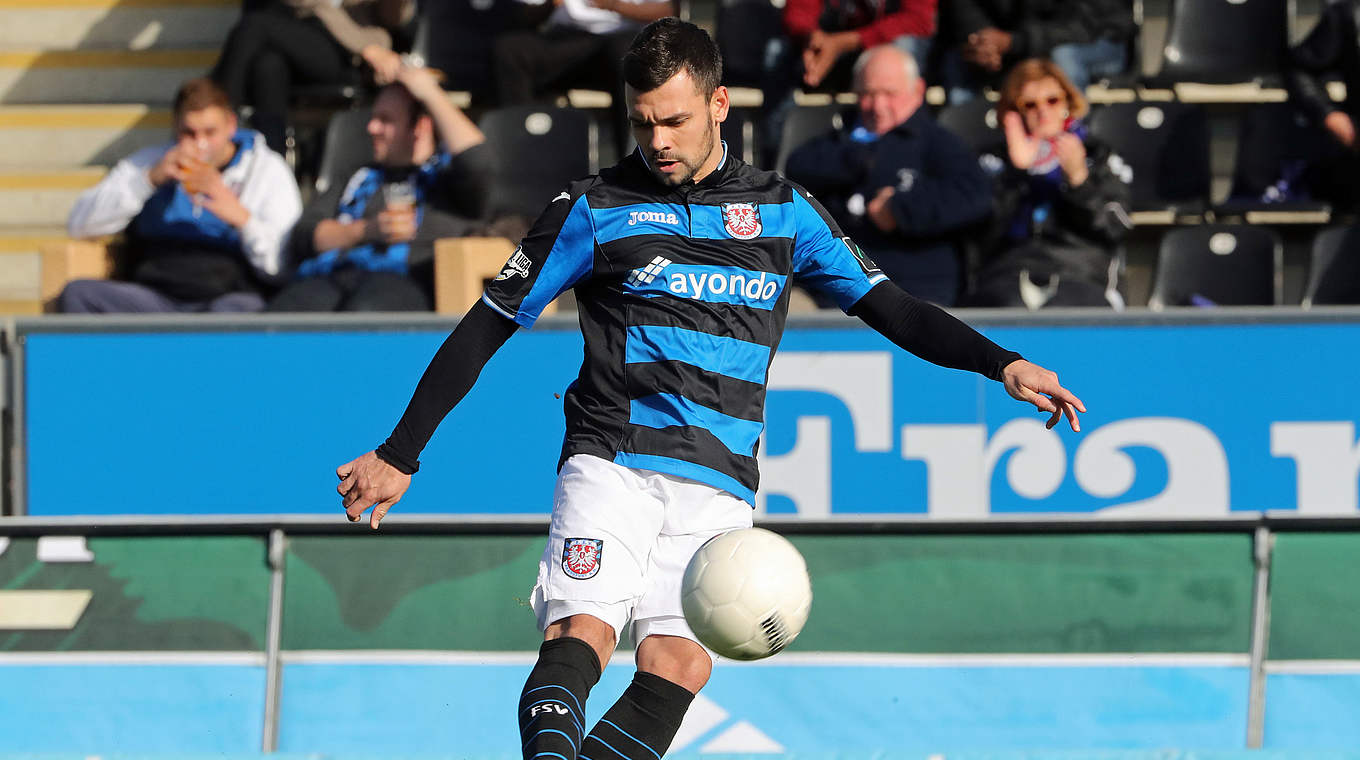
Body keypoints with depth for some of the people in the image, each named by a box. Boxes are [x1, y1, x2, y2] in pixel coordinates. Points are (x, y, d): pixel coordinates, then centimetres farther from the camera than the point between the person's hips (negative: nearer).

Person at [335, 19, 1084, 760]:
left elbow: (889, 308, 17)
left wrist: (1001, 363, 4)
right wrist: (398, 455, 7)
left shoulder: (783, 211, 13)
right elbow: (485, 330, 9)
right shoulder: (594, 210, 6)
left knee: (679, 667, -15)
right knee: (582, 633, -25)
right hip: (610, 467, -2)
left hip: (718, 487, 3)